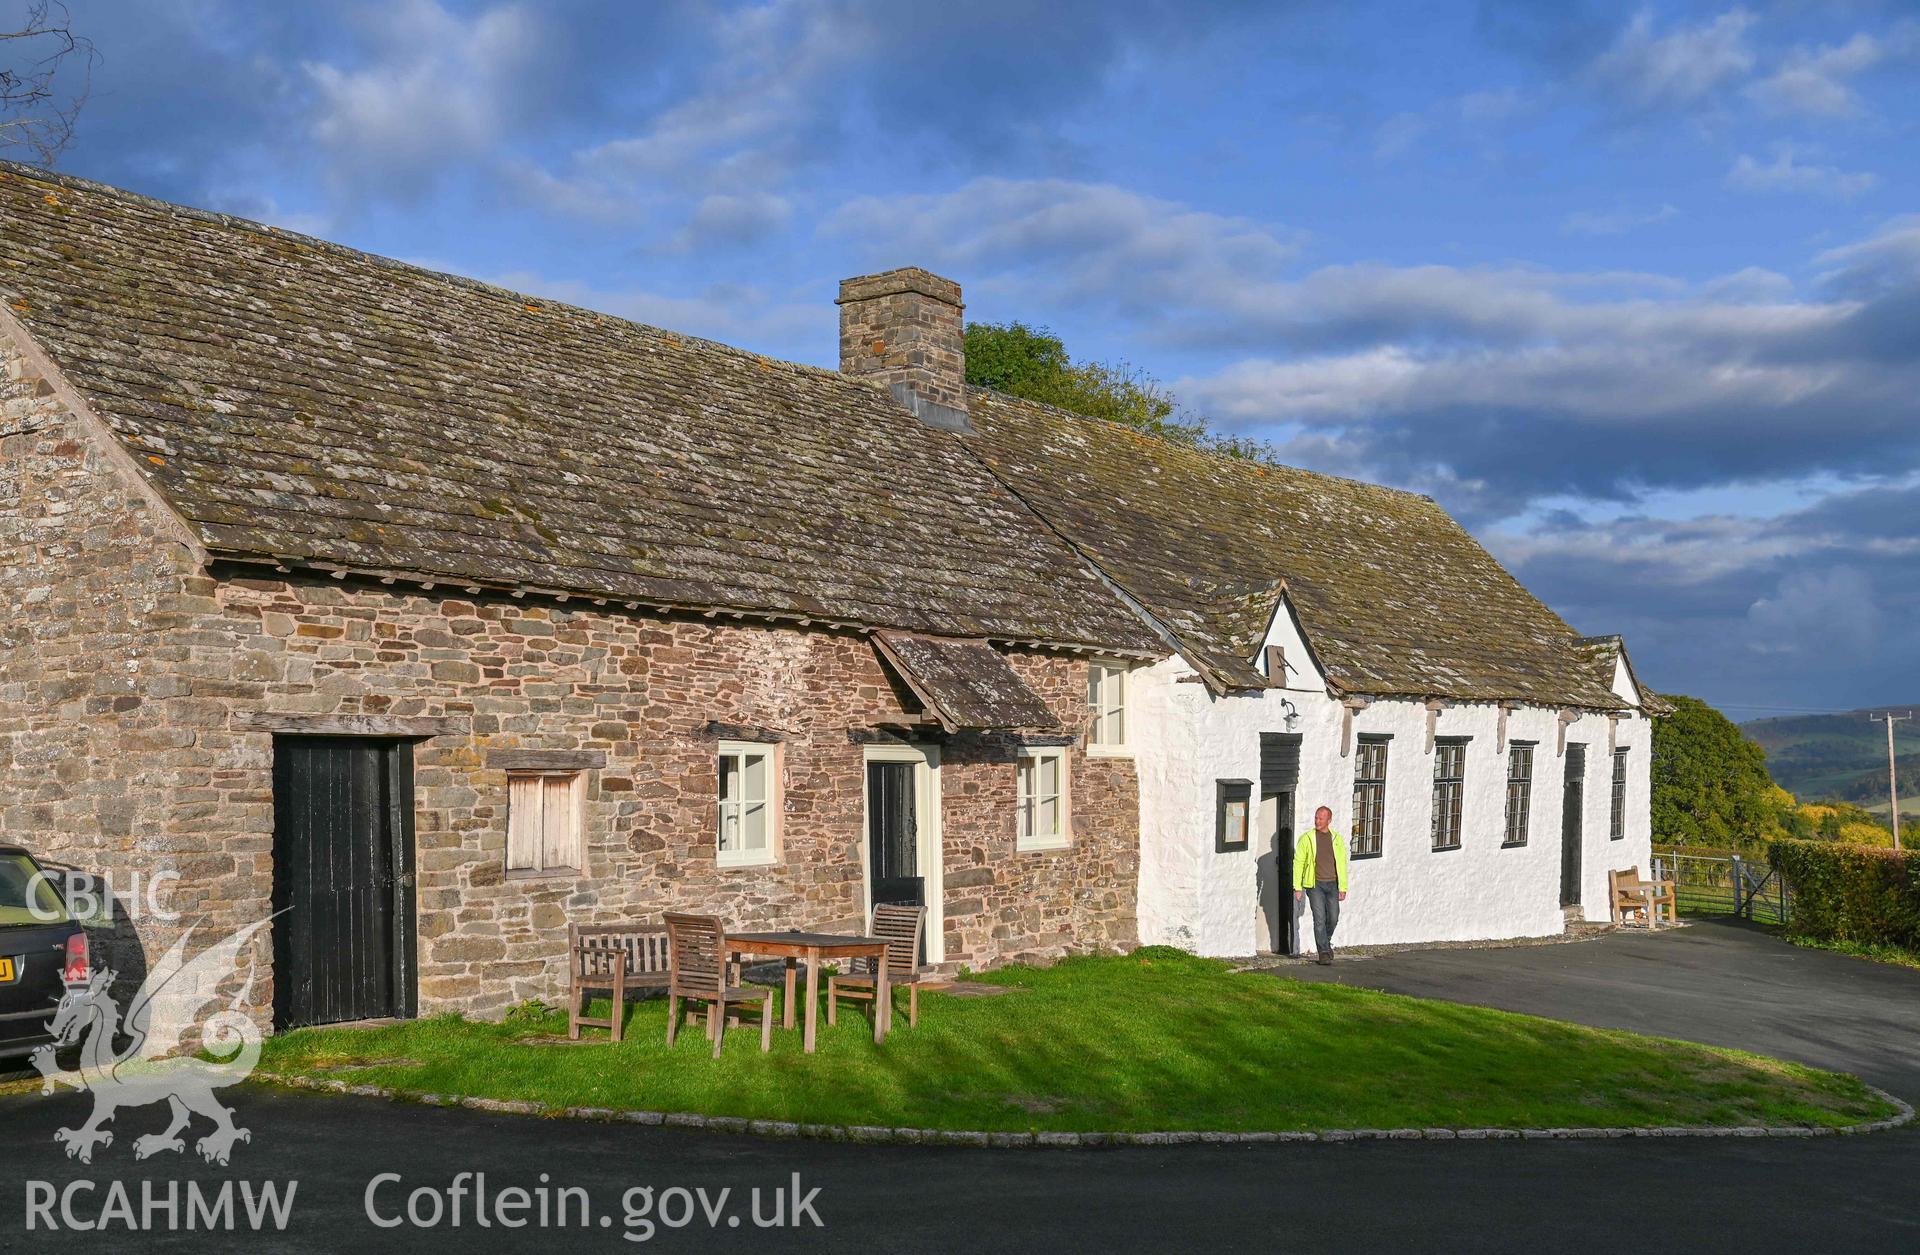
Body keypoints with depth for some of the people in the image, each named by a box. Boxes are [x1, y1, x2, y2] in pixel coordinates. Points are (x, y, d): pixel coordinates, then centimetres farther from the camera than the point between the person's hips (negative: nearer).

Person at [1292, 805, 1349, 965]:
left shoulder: (1337, 839, 7)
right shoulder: (1306, 838, -1)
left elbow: (1342, 865, 9)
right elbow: (1298, 863, 0)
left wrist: (1343, 888, 4)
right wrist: (1297, 887, -6)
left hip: (1332, 884, 3)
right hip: (1315, 884, -3)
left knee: (1333, 918, 5)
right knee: (1320, 919, -9)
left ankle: (1325, 942, 32)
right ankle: (1324, 953, -4)